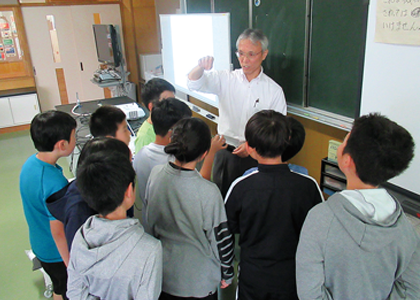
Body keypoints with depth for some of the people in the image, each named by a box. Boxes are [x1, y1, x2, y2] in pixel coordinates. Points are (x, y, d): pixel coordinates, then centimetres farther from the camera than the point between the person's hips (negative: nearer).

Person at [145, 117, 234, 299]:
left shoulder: (156, 174, -16)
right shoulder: (208, 192, -30)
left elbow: (151, 220, 1)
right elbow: (221, 238, -16)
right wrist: (227, 274, 1)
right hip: (199, 282, -4)